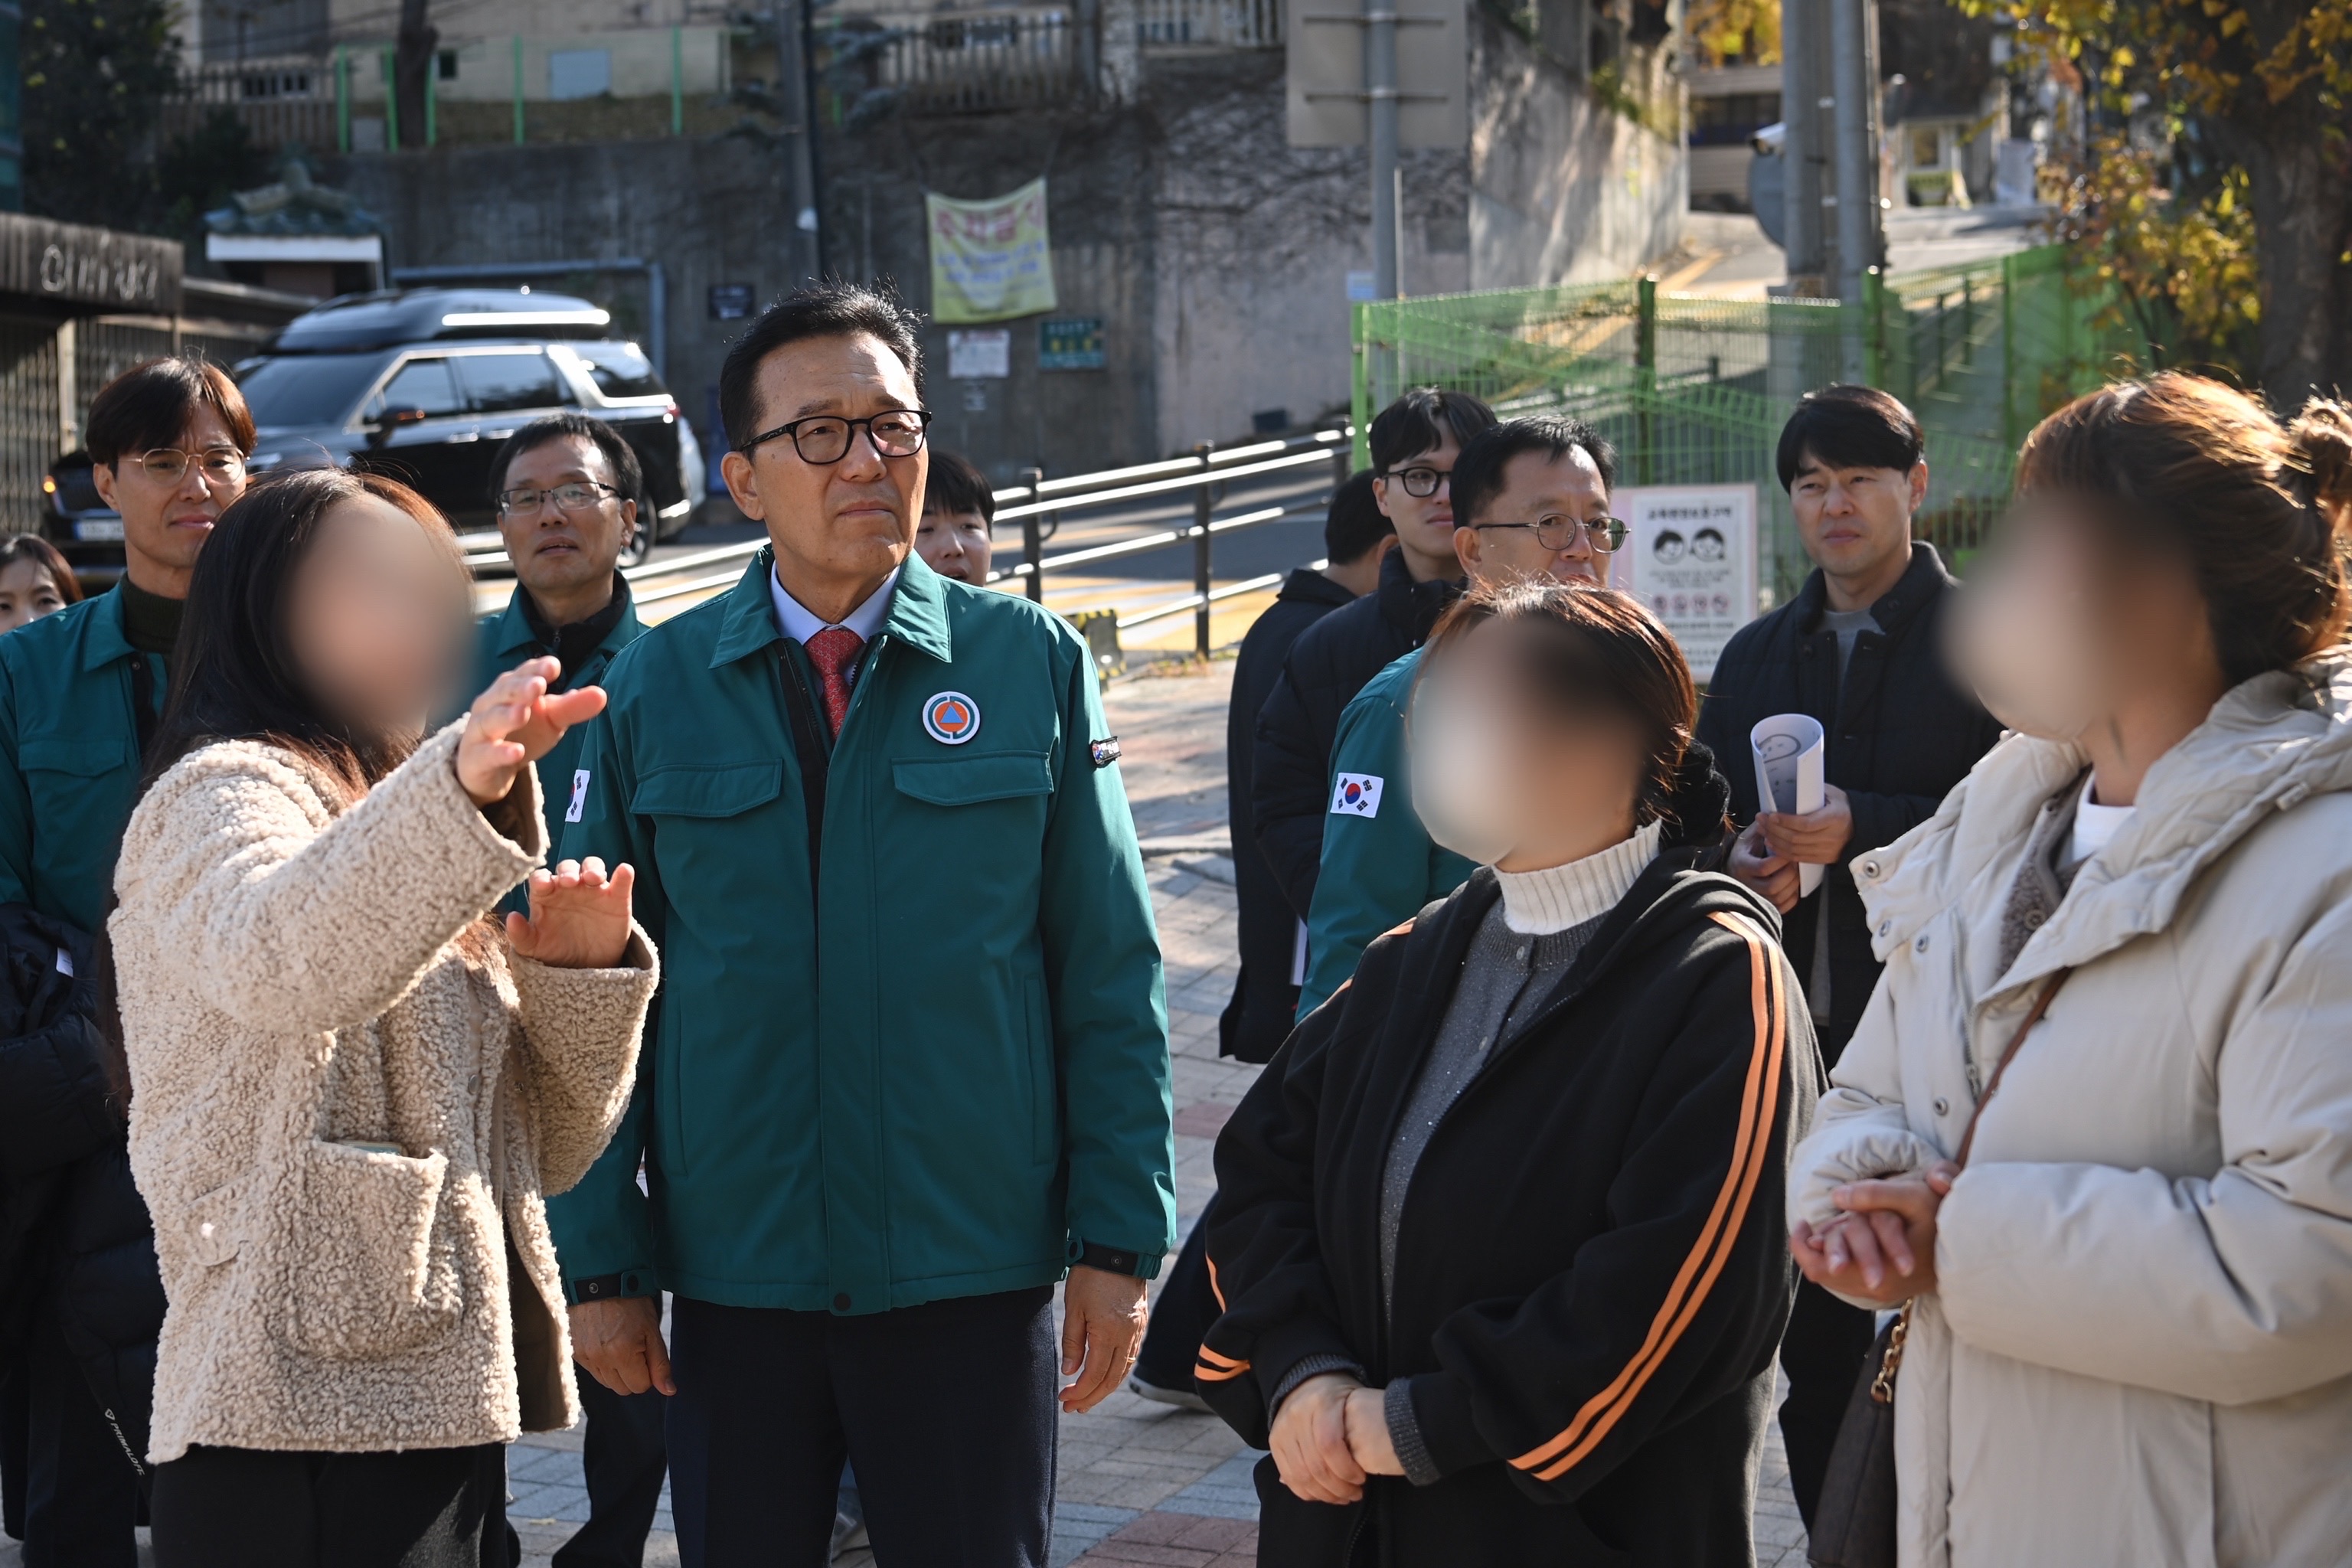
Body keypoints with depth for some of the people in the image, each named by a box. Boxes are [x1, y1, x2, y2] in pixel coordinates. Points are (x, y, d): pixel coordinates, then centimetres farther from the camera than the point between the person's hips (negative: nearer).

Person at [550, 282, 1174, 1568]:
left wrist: (1118, 1241, -3)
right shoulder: (655, 688, 4)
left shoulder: (1030, 663, 1)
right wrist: (601, 1262, 2)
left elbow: (1110, 973, 1)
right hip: (732, 1284, 1)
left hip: (975, 1275, -1)